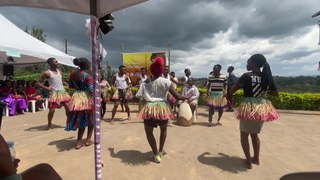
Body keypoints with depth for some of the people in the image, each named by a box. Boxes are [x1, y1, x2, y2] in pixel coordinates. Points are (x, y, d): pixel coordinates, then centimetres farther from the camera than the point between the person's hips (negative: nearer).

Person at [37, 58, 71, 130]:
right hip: (54, 93, -6)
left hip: (62, 91, 6)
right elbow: (38, 83, -5)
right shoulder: (47, 73, -7)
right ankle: (49, 125, 18)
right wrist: (46, 88, -17)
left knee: (68, 107, 6)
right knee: (52, 110, -2)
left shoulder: (59, 72, 11)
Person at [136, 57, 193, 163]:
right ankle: (160, 151, 39)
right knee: (163, 129, 27)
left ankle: (156, 155, 18)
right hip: (163, 108, 0)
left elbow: (139, 96, -1)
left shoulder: (146, 83, 4)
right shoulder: (166, 82, -3)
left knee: (149, 132, 19)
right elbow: (178, 97, -5)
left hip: (149, 108, 0)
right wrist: (189, 96, 12)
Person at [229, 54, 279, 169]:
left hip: (248, 107, -6)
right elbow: (275, 94, 10)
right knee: (254, 134, 23)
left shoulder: (247, 76, -13)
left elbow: (232, 91, -10)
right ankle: (256, 158, 33)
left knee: (244, 134, 11)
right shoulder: (266, 77, 2)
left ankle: (249, 161, 15)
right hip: (262, 107, 6)